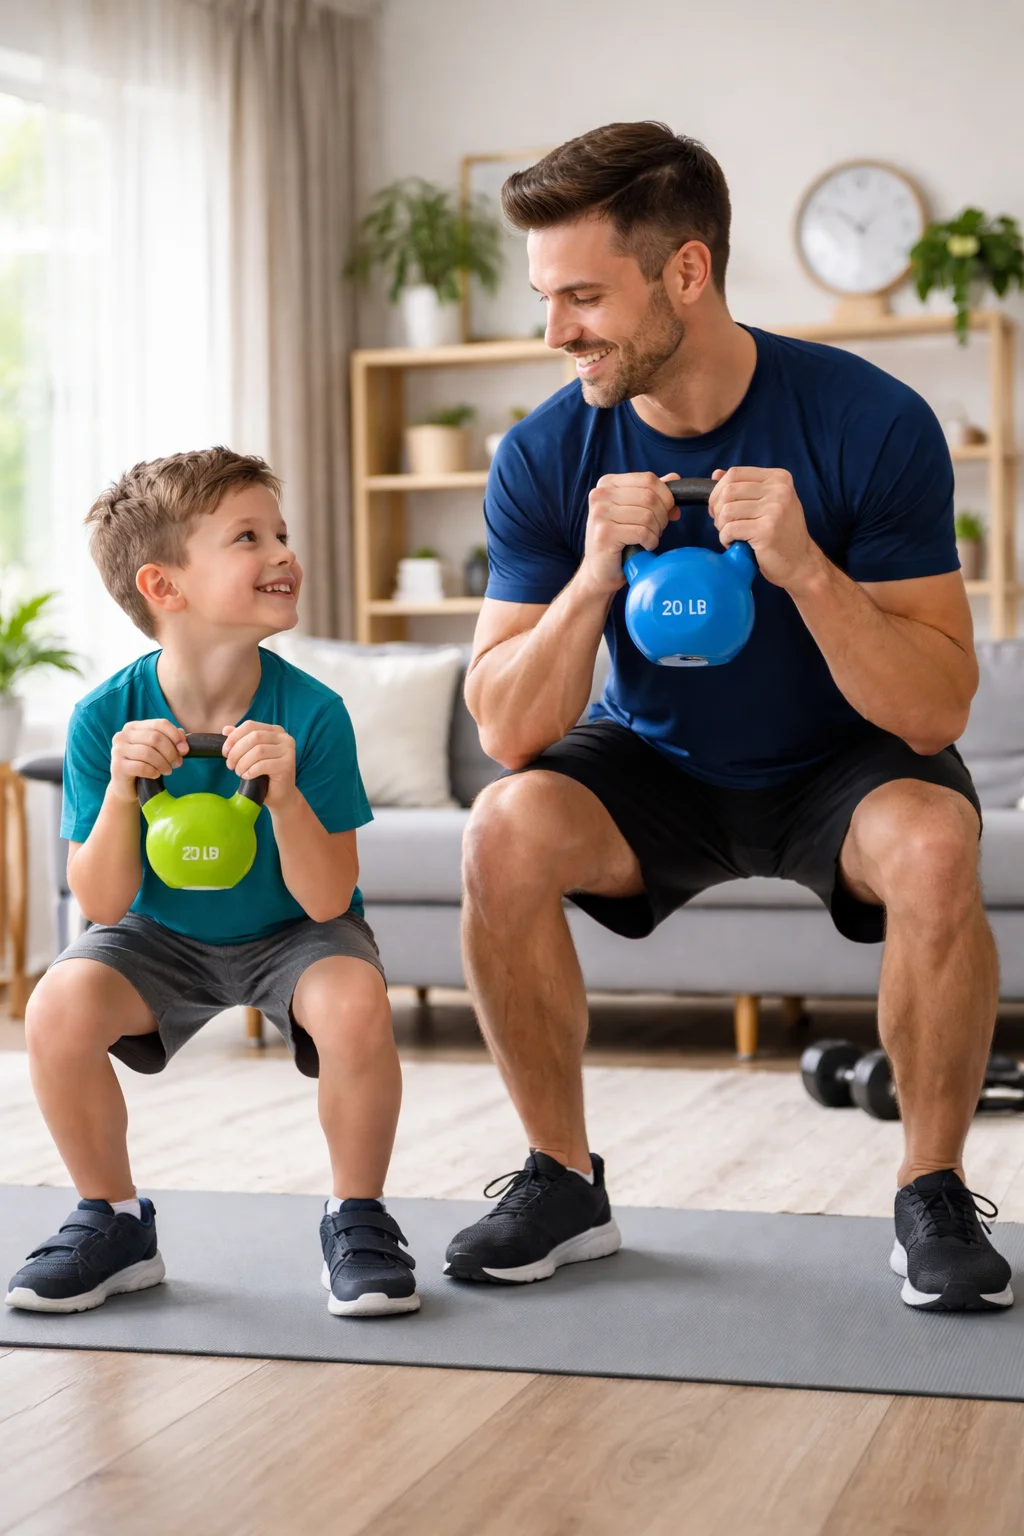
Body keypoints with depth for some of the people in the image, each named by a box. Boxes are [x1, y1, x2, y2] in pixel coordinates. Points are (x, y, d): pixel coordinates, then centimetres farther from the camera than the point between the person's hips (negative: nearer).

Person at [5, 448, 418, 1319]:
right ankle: (114, 1223, 1)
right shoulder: (107, 718, -19)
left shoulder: (311, 712, -22)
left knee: (356, 1008, -32)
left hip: (292, 932, -1)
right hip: (163, 936, 1)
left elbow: (327, 901, -21)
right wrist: (121, 791, -33)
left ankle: (357, 1222, -4)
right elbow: (102, 905, -17)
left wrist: (284, 793, -38)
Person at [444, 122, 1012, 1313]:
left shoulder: (869, 422, -23)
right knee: (505, 834, -26)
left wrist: (803, 566, -39)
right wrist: (594, 577, -33)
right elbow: (509, 731, -16)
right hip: (658, 766, 2)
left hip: (839, 765, -2)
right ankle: (563, 1182, -7)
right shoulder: (547, 456, -15)